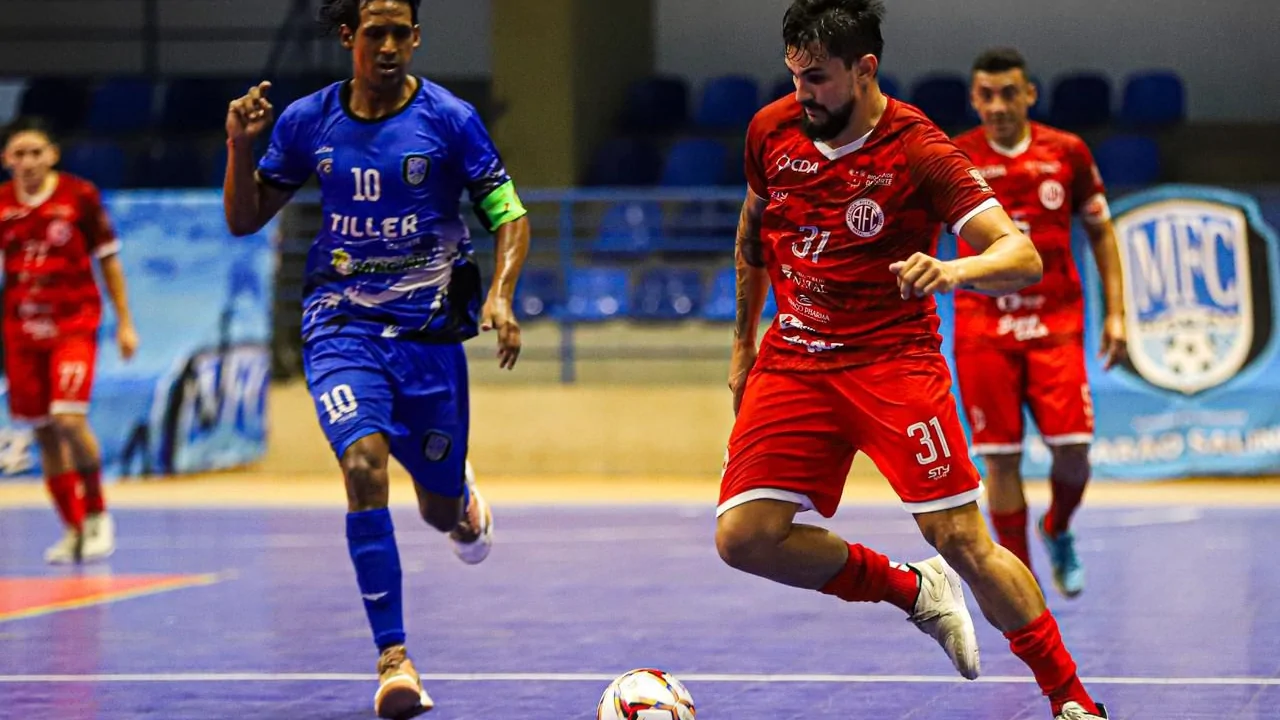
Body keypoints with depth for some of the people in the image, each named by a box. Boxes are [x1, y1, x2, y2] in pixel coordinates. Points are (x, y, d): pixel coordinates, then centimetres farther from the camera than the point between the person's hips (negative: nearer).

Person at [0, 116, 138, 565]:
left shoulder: (79, 195, -5)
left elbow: (109, 259, 2)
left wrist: (125, 322, 3)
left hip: (74, 322, -3)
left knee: (69, 420, -19)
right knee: (44, 433, 5)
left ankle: (97, 514, 2)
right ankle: (74, 529, 18)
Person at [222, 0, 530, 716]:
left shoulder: (450, 118, -6)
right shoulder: (307, 120, 1)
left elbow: (510, 215, -3)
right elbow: (245, 219, 8)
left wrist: (500, 295, -19)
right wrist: (241, 147, -9)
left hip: (429, 326, 0)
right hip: (343, 322, 0)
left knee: (439, 509, 9)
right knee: (365, 464, -25)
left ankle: (462, 497, 52)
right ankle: (394, 659, -22)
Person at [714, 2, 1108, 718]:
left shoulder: (918, 150, -15)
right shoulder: (772, 130, 0)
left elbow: (1023, 257, -22)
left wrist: (952, 271, -42)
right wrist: (744, 342, 26)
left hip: (893, 362, -5)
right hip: (792, 361, 5)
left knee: (961, 540, -14)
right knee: (746, 537, -10)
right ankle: (913, 590, 13)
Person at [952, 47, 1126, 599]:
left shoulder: (1067, 153, 1)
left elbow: (1100, 233, 11)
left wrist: (1115, 313, 5)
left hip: (1056, 324, 1)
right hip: (983, 328, -1)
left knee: (1072, 450, -7)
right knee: (1001, 458, -3)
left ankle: (1058, 531, 25)